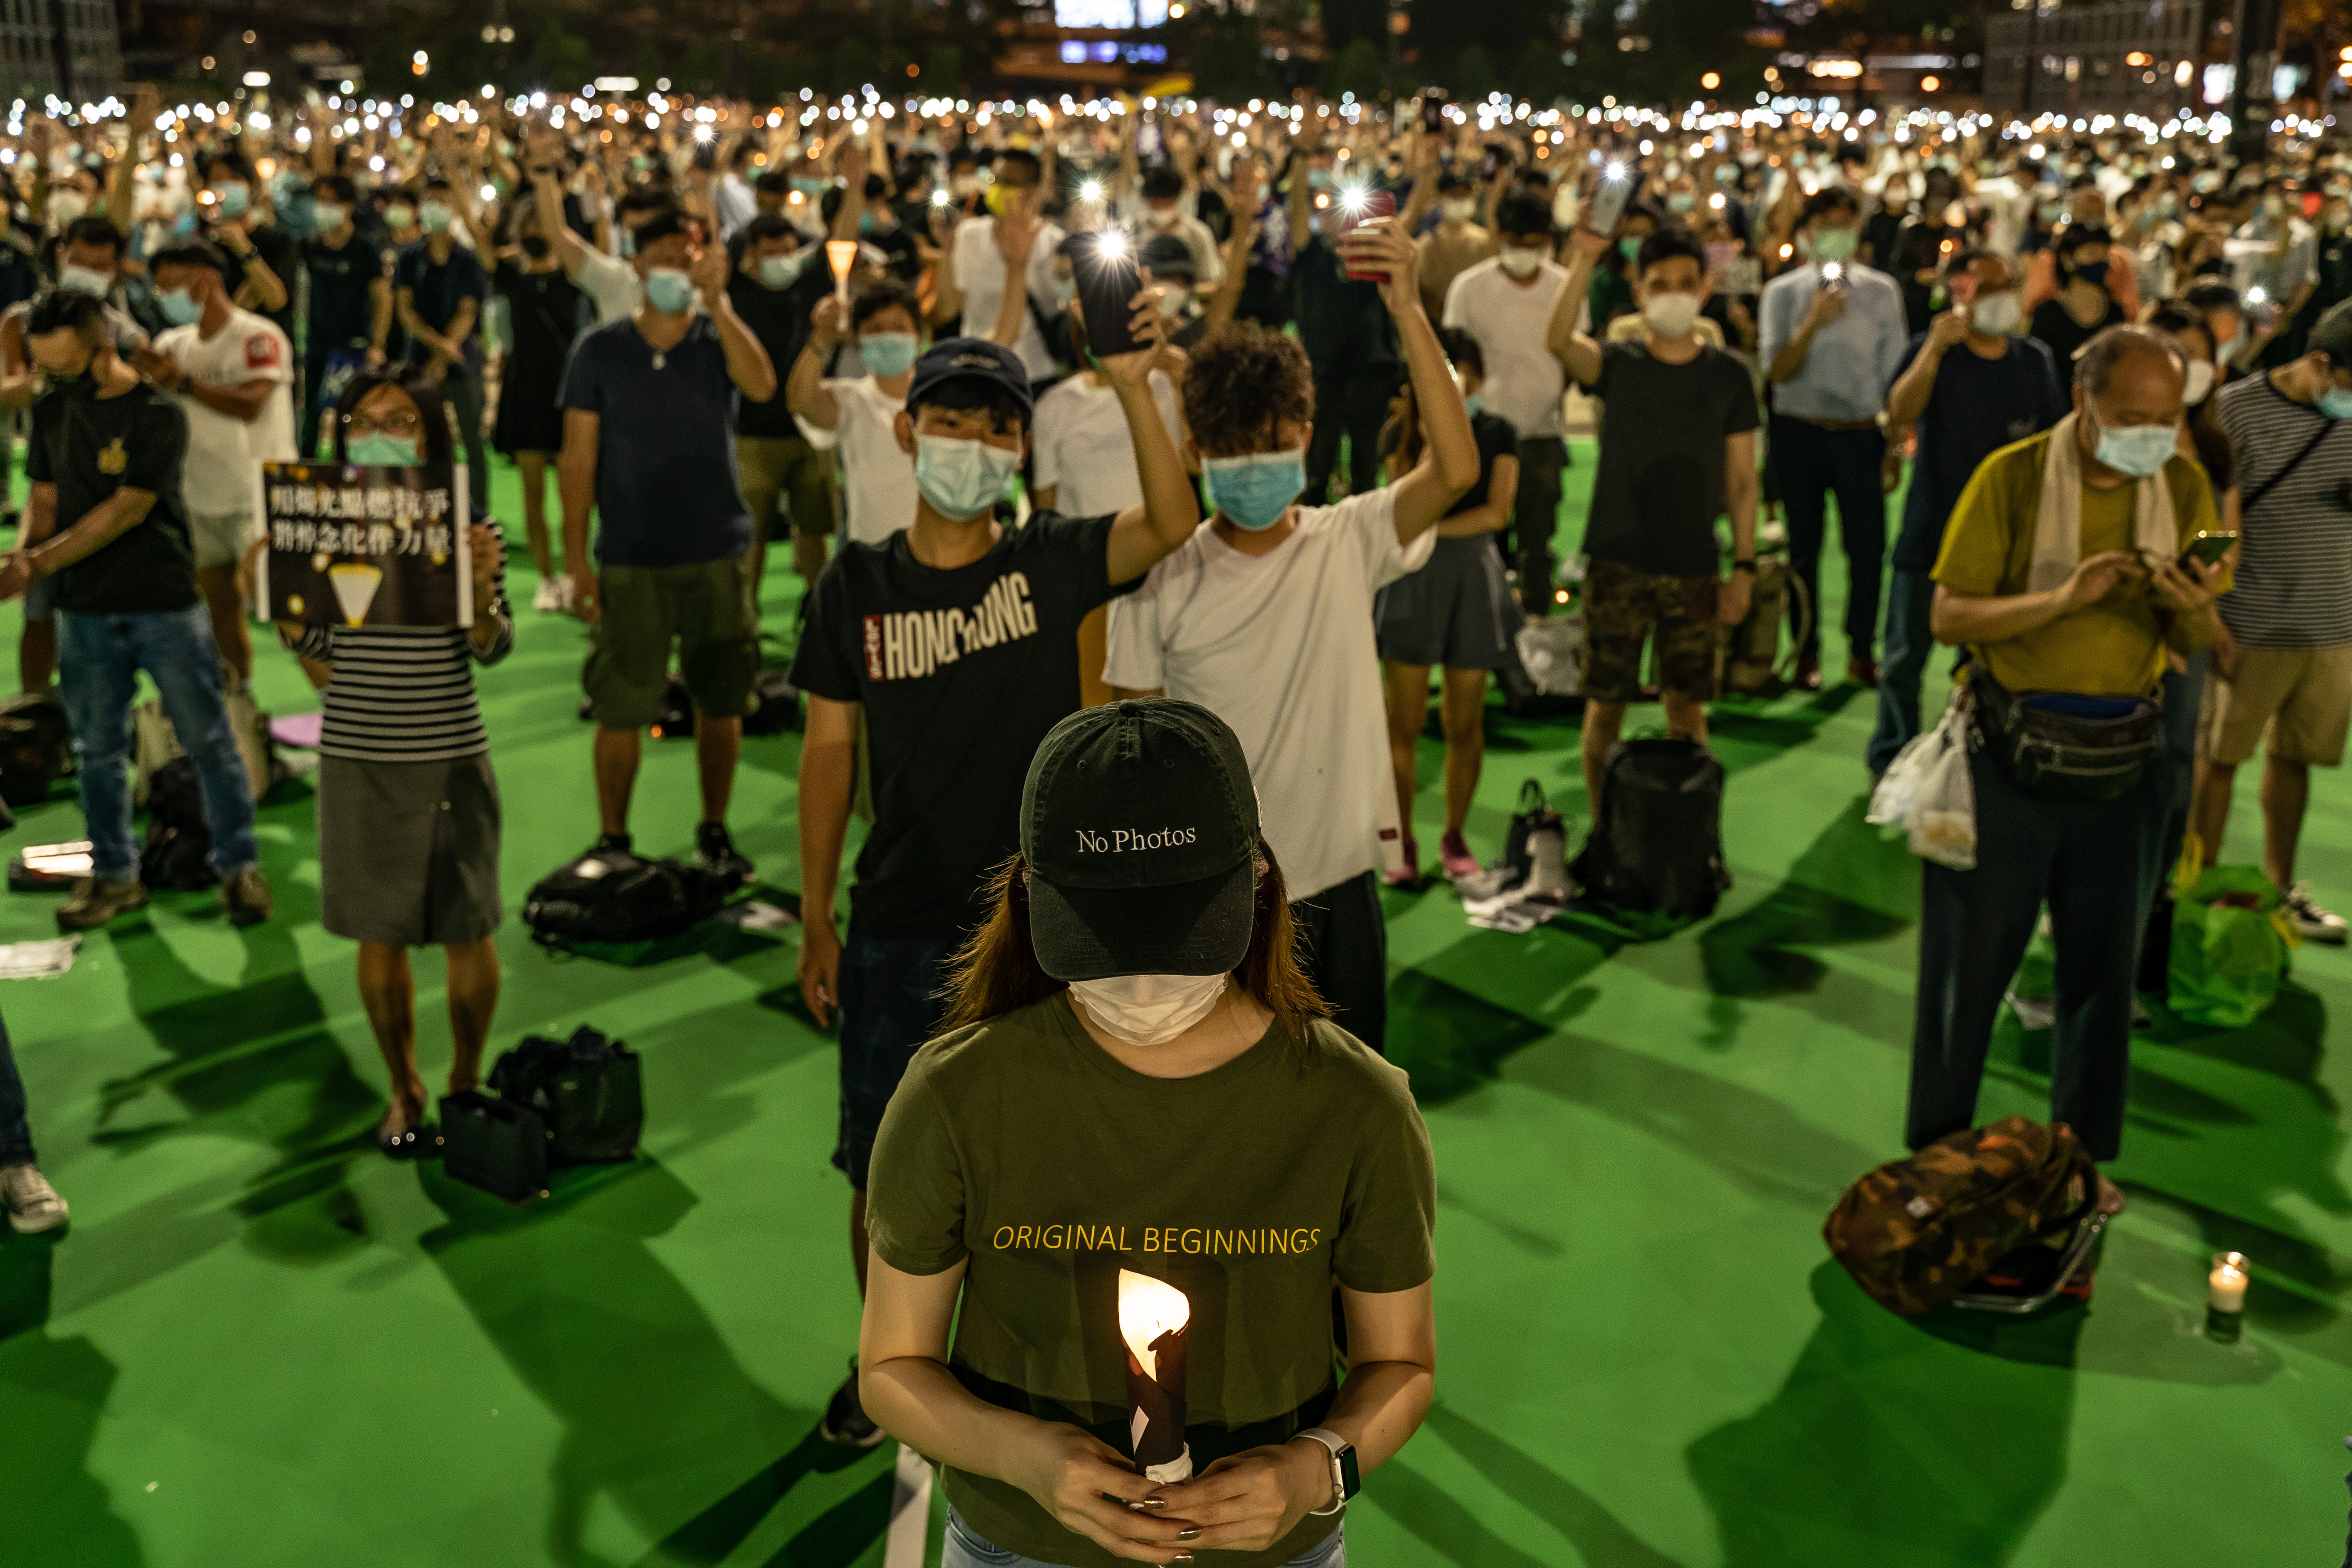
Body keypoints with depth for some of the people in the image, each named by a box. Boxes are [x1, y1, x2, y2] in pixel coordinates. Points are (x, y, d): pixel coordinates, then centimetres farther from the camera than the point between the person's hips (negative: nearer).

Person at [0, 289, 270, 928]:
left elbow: (126, 512, -16)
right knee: (98, 748, 9)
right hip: (84, 610, 5)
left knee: (207, 738, 1)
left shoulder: (158, 415, -11)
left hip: (165, 604, -5)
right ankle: (113, 874, 21)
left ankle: (239, 866, 12)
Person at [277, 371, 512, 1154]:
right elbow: (313, 644, 7)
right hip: (357, 756, 2)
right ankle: (404, 1089, 29)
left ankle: (466, 1081, 29)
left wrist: (482, 587, -24)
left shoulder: (469, 525, -5)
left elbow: (492, 648, -6)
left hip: (450, 756, -2)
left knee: (466, 932, 8)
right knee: (380, 935, 11)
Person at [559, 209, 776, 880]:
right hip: (631, 560, -1)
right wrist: (576, 558, -4)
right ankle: (612, 840, 16)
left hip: (719, 554, 1)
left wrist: (717, 300, -26)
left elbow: (761, 386, -21)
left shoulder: (718, 338, 2)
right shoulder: (600, 351, 1)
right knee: (620, 710, 2)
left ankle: (714, 832, 24)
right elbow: (578, 458, 0)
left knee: (722, 702, 8)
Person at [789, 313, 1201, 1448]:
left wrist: (1133, 387, -33)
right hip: (901, 929, 1)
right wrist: (816, 923, 3)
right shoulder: (856, 586, -1)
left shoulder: (1053, 563, -4)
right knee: (882, 1170, 13)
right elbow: (828, 751, 3)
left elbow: (1174, 527, -23)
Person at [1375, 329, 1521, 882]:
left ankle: (1455, 836, 18)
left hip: (1472, 577, 1)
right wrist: (1431, 442, -20)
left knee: (1464, 723, 6)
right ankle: (1403, 842, 7)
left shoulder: (1498, 435, 5)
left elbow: (1496, 513, -7)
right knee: (1404, 722, -2)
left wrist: (1431, 529, -13)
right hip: (1410, 581, -1)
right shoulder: (1400, 433, 1)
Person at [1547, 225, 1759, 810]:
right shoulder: (1617, 365, -1)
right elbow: (1559, 339, -24)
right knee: (1607, 701, 4)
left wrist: (1744, 565, 2)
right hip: (1618, 564, -1)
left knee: (1687, 706, 6)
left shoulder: (1728, 376, 4)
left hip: (1694, 569, 1)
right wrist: (1585, 260, -36)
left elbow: (1742, 480, 7)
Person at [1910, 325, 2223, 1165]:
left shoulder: (2183, 486, 2)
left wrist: (2192, 608, -18)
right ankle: (1936, 1158, 22)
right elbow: (1947, 616, -13)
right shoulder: (2013, 477, -10)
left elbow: (2195, 643, 6)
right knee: (1970, 960, 6)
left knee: (2103, 964, 13)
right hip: (2008, 749, -3)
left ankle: (2083, 1163, 30)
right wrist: (2062, 598, -26)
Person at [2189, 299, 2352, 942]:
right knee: (2219, 757, 5)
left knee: (2294, 758, 13)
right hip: (2251, 627, -4)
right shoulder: (2237, 409, -9)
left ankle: (2280, 888, 26)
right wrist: (2210, 620, -9)